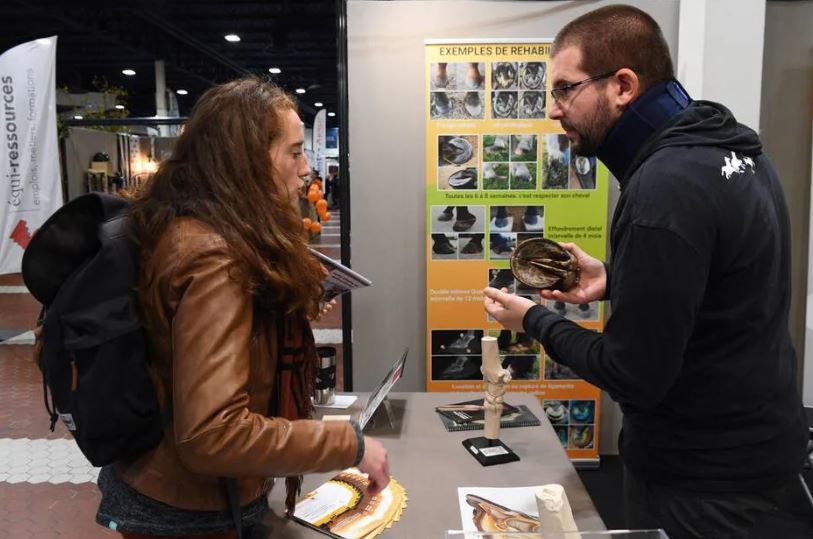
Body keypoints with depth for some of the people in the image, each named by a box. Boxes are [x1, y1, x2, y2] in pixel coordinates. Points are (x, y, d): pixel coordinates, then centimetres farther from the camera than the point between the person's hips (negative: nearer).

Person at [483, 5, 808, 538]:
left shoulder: (664, 189, -29)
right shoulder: (727, 144, 2)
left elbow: (634, 377, -26)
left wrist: (534, 320, -12)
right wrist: (616, 281, 3)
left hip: (702, 468, -9)